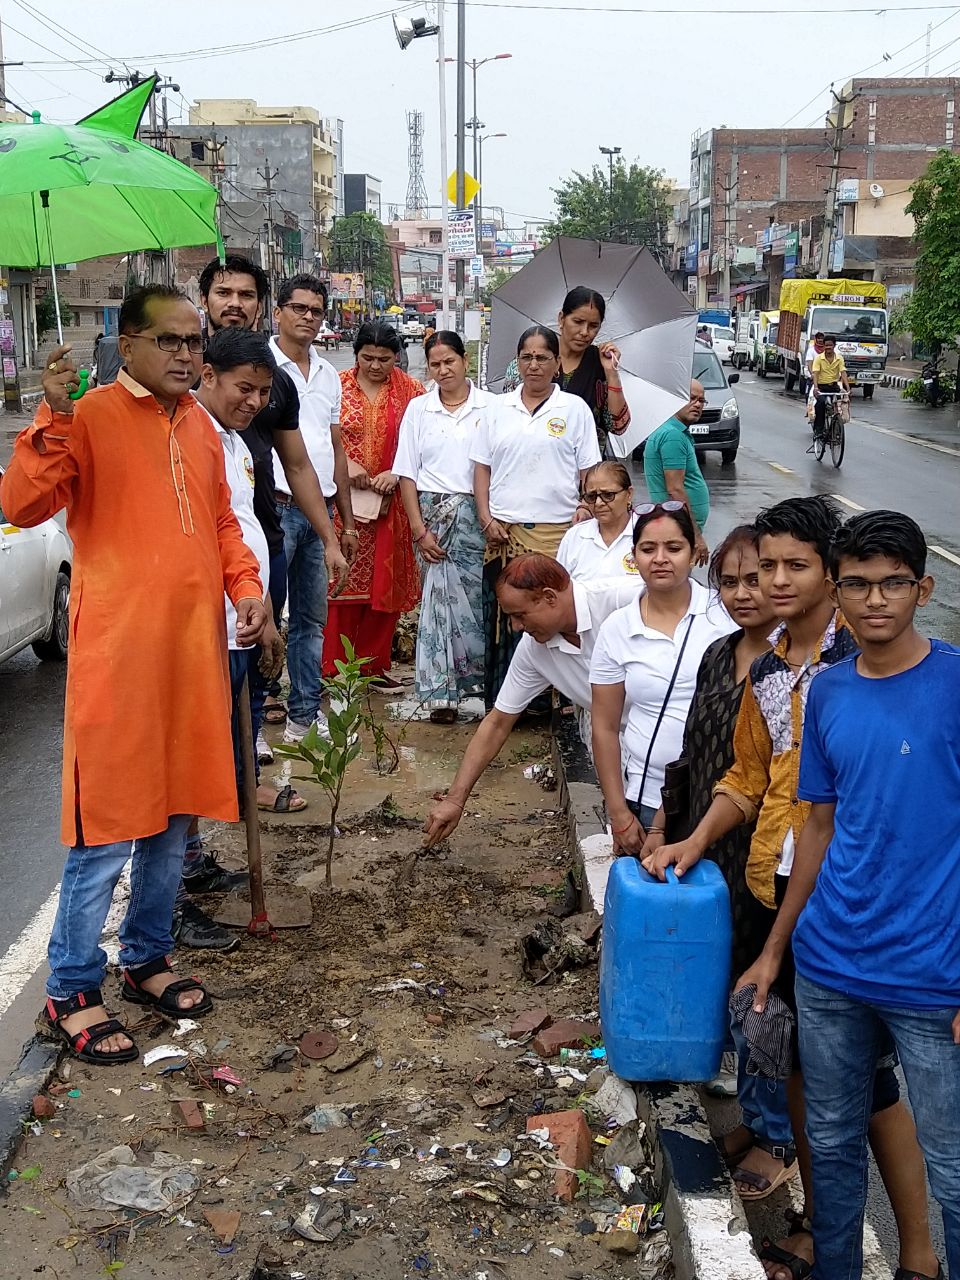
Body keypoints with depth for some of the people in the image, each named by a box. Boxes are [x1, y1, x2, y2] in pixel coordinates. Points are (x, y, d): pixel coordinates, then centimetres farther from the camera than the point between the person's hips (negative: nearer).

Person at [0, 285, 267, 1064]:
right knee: (108, 828, -1)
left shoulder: (198, 424, 13)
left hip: (193, 647, 7)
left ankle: (146, 960, 32)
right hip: (117, 654, -7)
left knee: (173, 816, 15)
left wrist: (246, 585, 6)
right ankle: (71, 992, 14)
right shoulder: (91, 418, -7)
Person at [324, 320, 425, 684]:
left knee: (386, 583, 6)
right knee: (342, 581, -2)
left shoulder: (410, 391, 5)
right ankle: (335, 665, 7)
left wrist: (397, 473, -12)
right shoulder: (337, 385, 2)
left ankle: (374, 664, 19)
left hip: (390, 504, 2)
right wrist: (346, 464, -15)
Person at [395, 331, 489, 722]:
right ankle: (442, 690, 5)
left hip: (479, 514, -1)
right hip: (434, 513, 1)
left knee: (478, 597, -4)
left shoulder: (489, 407, 4)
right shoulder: (418, 408, 8)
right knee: (439, 599, -1)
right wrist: (420, 529, -2)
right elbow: (407, 474, 6)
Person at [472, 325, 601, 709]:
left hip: (556, 532, -2)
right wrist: (487, 519, 1)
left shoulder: (574, 409, 5)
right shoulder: (498, 409, 11)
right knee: (501, 618, 4)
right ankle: (498, 703, 13)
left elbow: (589, 474, 4)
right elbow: (482, 468, 12)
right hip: (503, 531, 2)